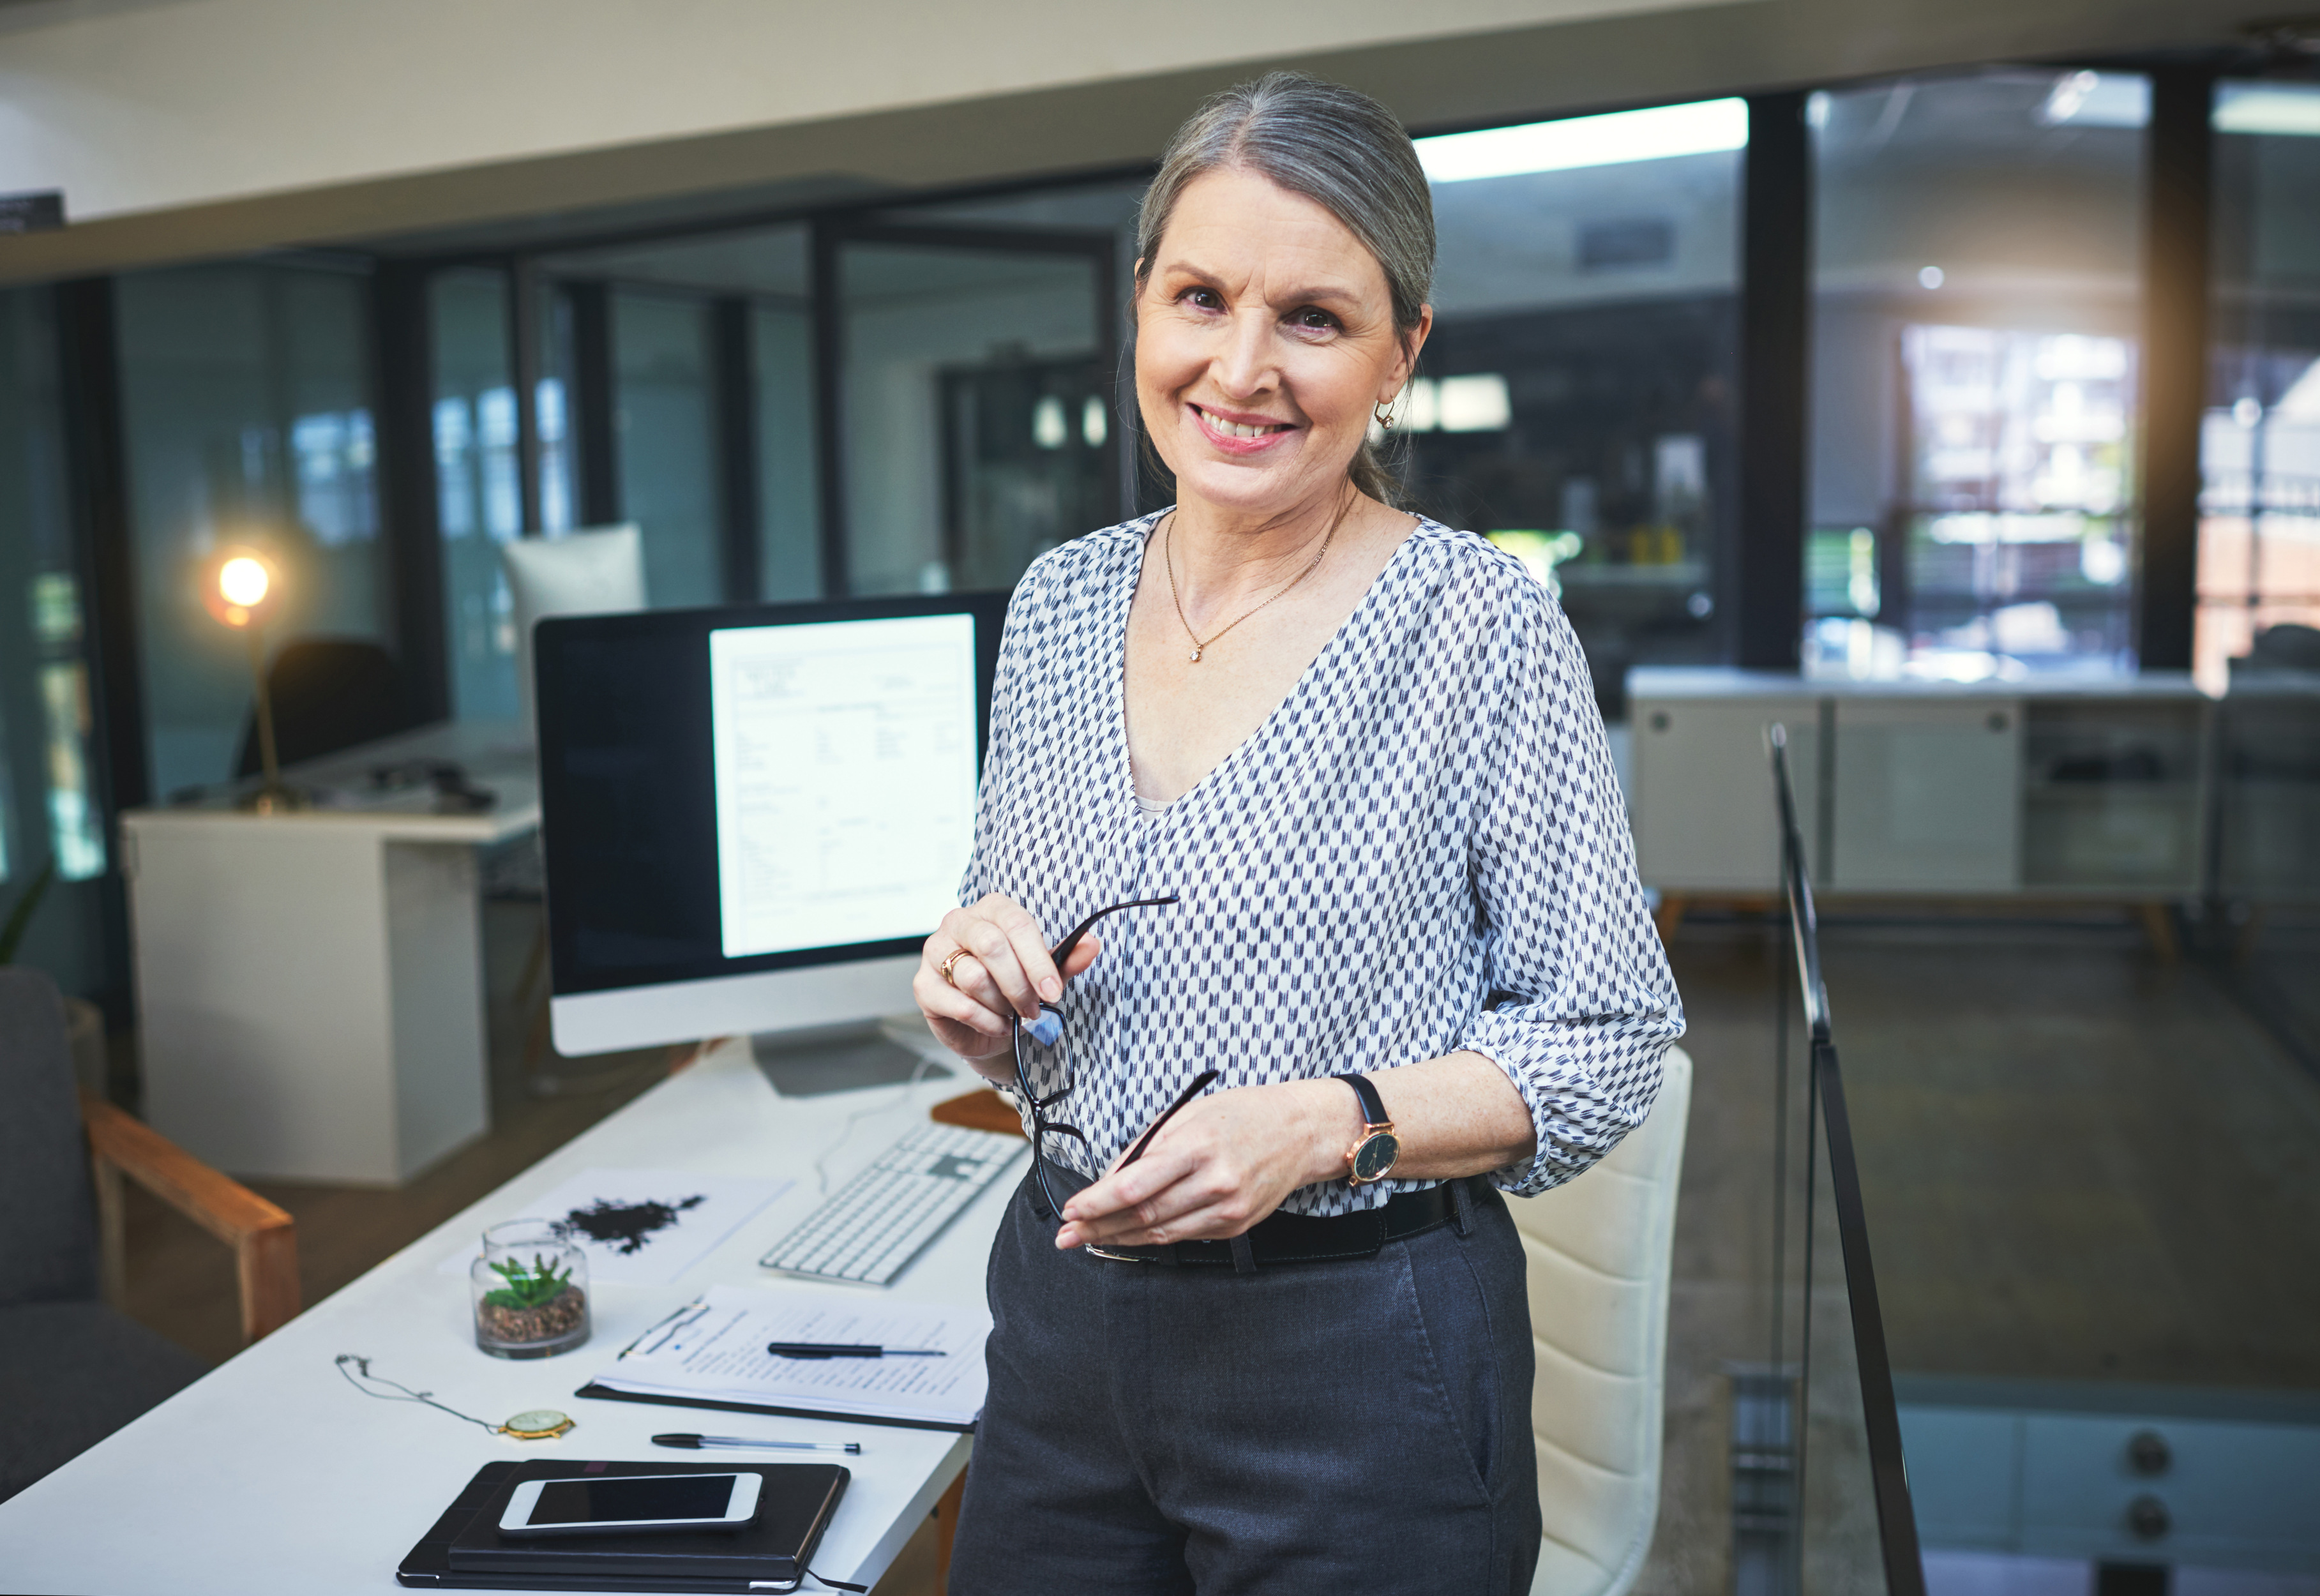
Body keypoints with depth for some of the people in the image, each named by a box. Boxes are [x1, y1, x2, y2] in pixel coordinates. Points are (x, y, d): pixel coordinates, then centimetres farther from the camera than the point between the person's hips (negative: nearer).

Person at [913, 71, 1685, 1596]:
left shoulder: (1479, 618, -13)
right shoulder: (1062, 599, 3)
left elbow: (1609, 1042, -9)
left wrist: (1326, 1126, -23)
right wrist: (978, 993, -10)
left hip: (1359, 1355, -4)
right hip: (1064, 1319, 5)